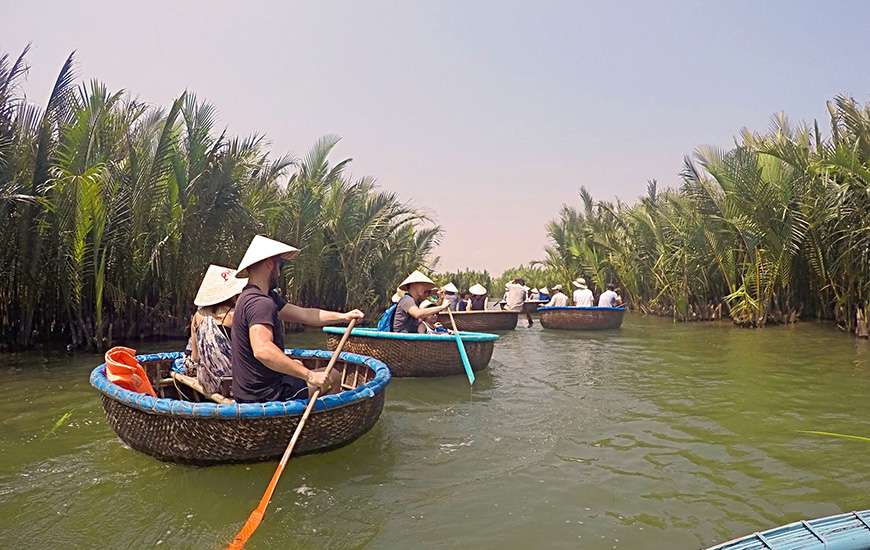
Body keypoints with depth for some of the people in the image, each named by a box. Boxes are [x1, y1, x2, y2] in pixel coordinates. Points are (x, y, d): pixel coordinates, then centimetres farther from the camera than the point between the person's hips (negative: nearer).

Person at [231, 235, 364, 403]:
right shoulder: (260, 303, -25)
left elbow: (304, 315, 9)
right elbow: (262, 350, -40)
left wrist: (344, 317, 8)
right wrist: (309, 375, -37)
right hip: (265, 395, -10)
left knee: (297, 364, 35)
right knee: (333, 377, 4)